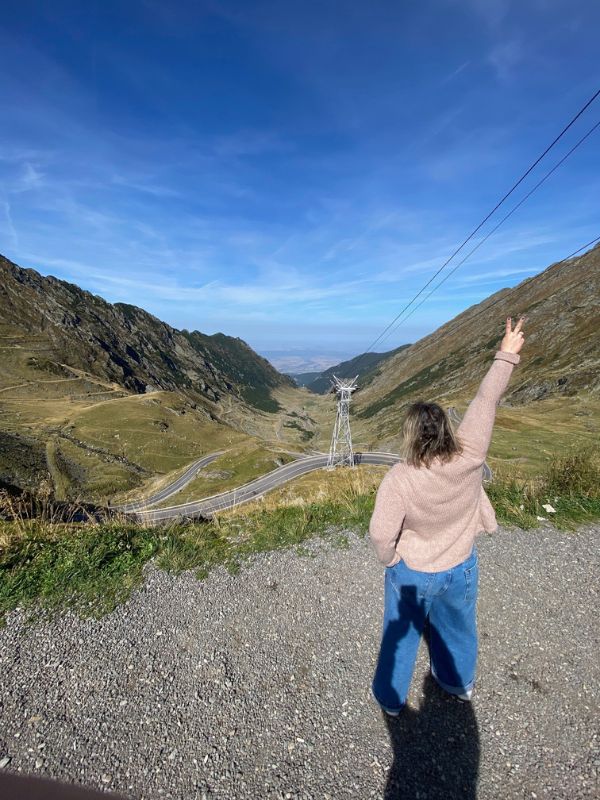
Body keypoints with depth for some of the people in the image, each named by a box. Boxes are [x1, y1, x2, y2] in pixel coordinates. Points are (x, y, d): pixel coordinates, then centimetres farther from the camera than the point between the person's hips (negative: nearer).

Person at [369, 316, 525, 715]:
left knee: (401, 634, 22)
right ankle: (460, 682, 59)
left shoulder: (399, 480, -34)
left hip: (412, 573, -3)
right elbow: (486, 402, -18)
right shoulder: (469, 458, -27)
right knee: (457, 627, 30)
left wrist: (390, 560, -5)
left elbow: (382, 533, -27)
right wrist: (506, 356, -8)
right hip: (461, 569, 3)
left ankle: (390, 696, 46)